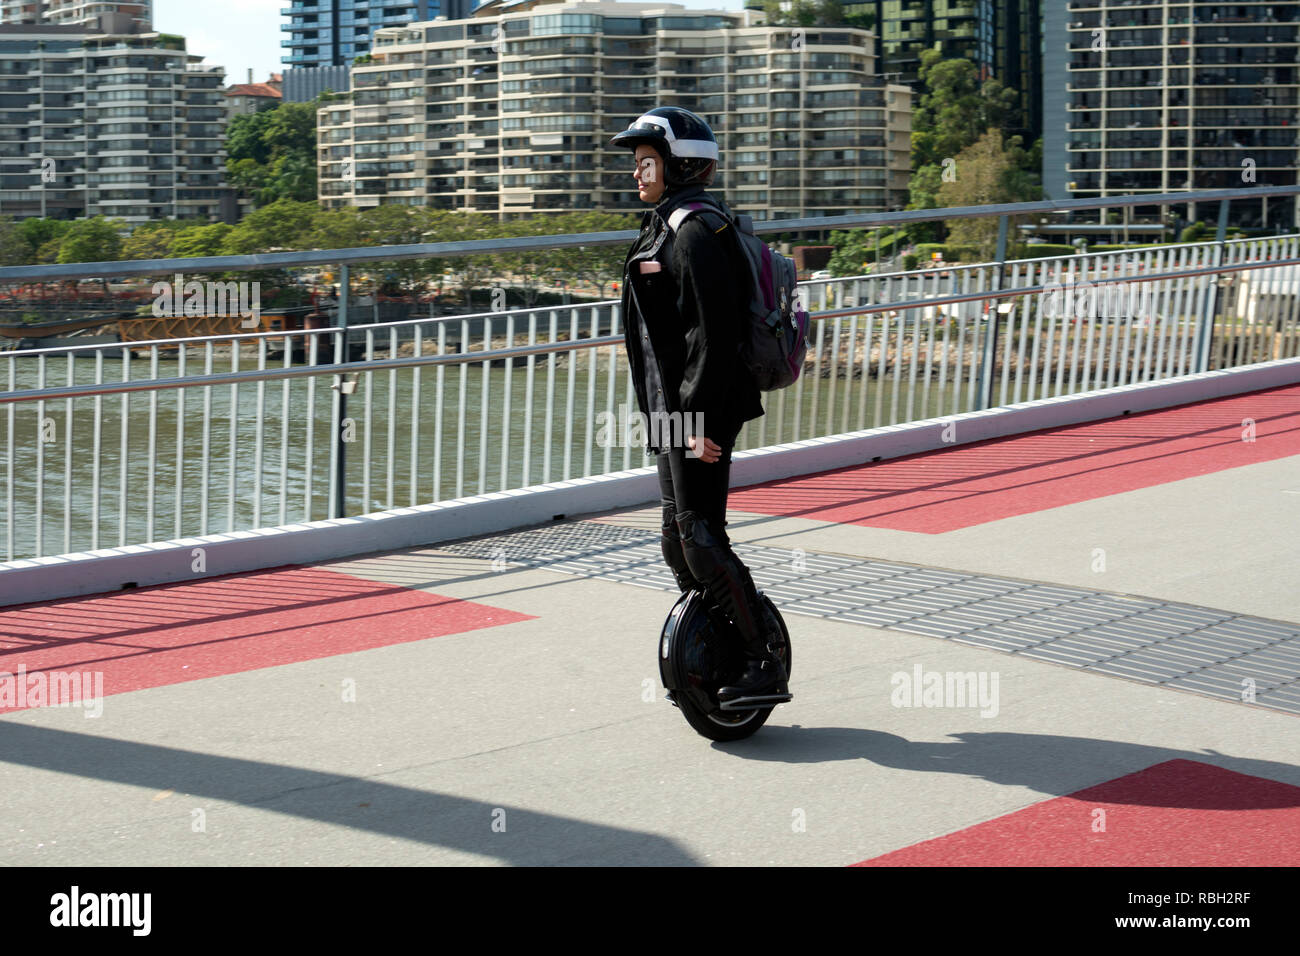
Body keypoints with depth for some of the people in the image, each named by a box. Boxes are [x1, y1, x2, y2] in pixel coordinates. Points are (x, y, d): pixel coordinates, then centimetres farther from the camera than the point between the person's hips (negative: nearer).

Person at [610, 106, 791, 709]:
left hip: (701, 410, -10)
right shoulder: (665, 228, 17)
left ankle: (766, 668, -6)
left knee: (700, 534, -11)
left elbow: (712, 334, -22)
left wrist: (700, 418, -24)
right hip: (675, 410, 10)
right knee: (678, 535, 14)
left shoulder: (696, 233, -15)